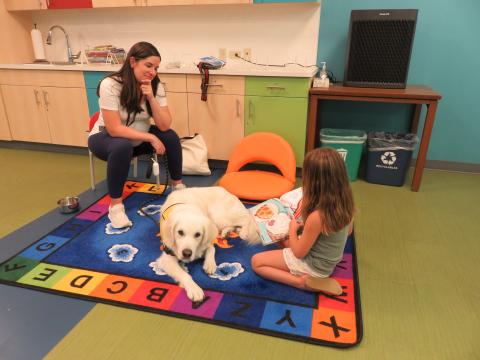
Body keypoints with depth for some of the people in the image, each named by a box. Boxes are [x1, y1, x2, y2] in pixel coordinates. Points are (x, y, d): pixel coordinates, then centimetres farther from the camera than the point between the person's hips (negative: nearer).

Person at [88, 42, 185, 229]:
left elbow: (164, 126, -18)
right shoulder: (110, 85, -27)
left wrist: (151, 98, -29)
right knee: (123, 147, -38)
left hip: (136, 138, 5)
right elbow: (114, 129, -30)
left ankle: (177, 185, 4)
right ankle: (115, 205, -22)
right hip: (106, 137, -5)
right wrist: (150, 138, -30)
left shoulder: (156, 86, -13)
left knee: (170, 136, -17)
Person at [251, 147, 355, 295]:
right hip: (330, 259, 8)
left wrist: (293, 229, -3)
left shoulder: (317, 217, -37)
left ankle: (303, 282, -6)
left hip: (314, 265, -8)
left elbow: (298, 253, -21)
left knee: (256, 262, 3)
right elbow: (348, 231, 7)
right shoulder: (345, 201, -15)